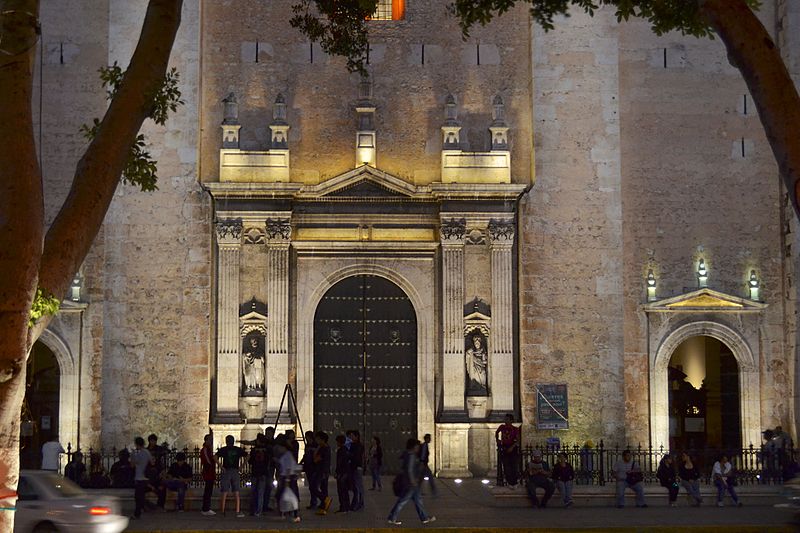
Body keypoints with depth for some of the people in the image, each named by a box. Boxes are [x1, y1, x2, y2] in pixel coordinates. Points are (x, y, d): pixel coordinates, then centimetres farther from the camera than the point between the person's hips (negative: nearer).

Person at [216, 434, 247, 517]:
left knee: (224, 493, 5)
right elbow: (247, 456, 0)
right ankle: (238, 512, -2)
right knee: (236, 493, 4)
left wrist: (221, 466, -9)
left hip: (226, 471, -1)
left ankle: (222, 511, 5)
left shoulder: (223, 449, 1)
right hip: (235, 471, 1)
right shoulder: (238, 449, 7)